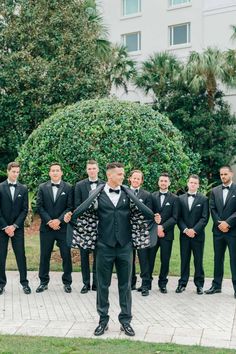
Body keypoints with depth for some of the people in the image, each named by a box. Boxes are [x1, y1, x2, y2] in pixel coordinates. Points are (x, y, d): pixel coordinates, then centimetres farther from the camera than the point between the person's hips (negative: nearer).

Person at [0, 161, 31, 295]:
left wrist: (14, 226, -8)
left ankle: (24, 282, 10)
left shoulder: (23, 189, 5)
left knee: (21, 255, 2)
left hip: (17, 228, 1)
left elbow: (25, 210, 1)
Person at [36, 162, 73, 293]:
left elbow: (70, 207, -3)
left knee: (66, 256, 3)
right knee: (44, 256, 8)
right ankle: (43, 282, 20)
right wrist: (49, 221, -10)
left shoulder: (68, 188, 2)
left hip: (63, 227, -1)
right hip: (46, 227, 1)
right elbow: (39, 206, 1)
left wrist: (59, 220, -14)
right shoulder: (42, 187, 6)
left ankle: (67, 282, 16)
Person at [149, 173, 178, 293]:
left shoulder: (174, 198, 4)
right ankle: (147, 282, 12)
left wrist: (162, 227, -13)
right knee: (149, 258, 1)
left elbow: (174, 217, -3)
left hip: (167, 233, 0)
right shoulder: (152, 196, 7)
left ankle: (163, 283, 17)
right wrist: (156, 228, -8)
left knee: (165, 260, 5)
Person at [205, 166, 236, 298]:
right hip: (218, 230, 4)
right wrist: (219, 223, -8)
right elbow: (213, 209, 5)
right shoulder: (215, 191, 11)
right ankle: (216, 285, 18)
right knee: (218, 258, 10)